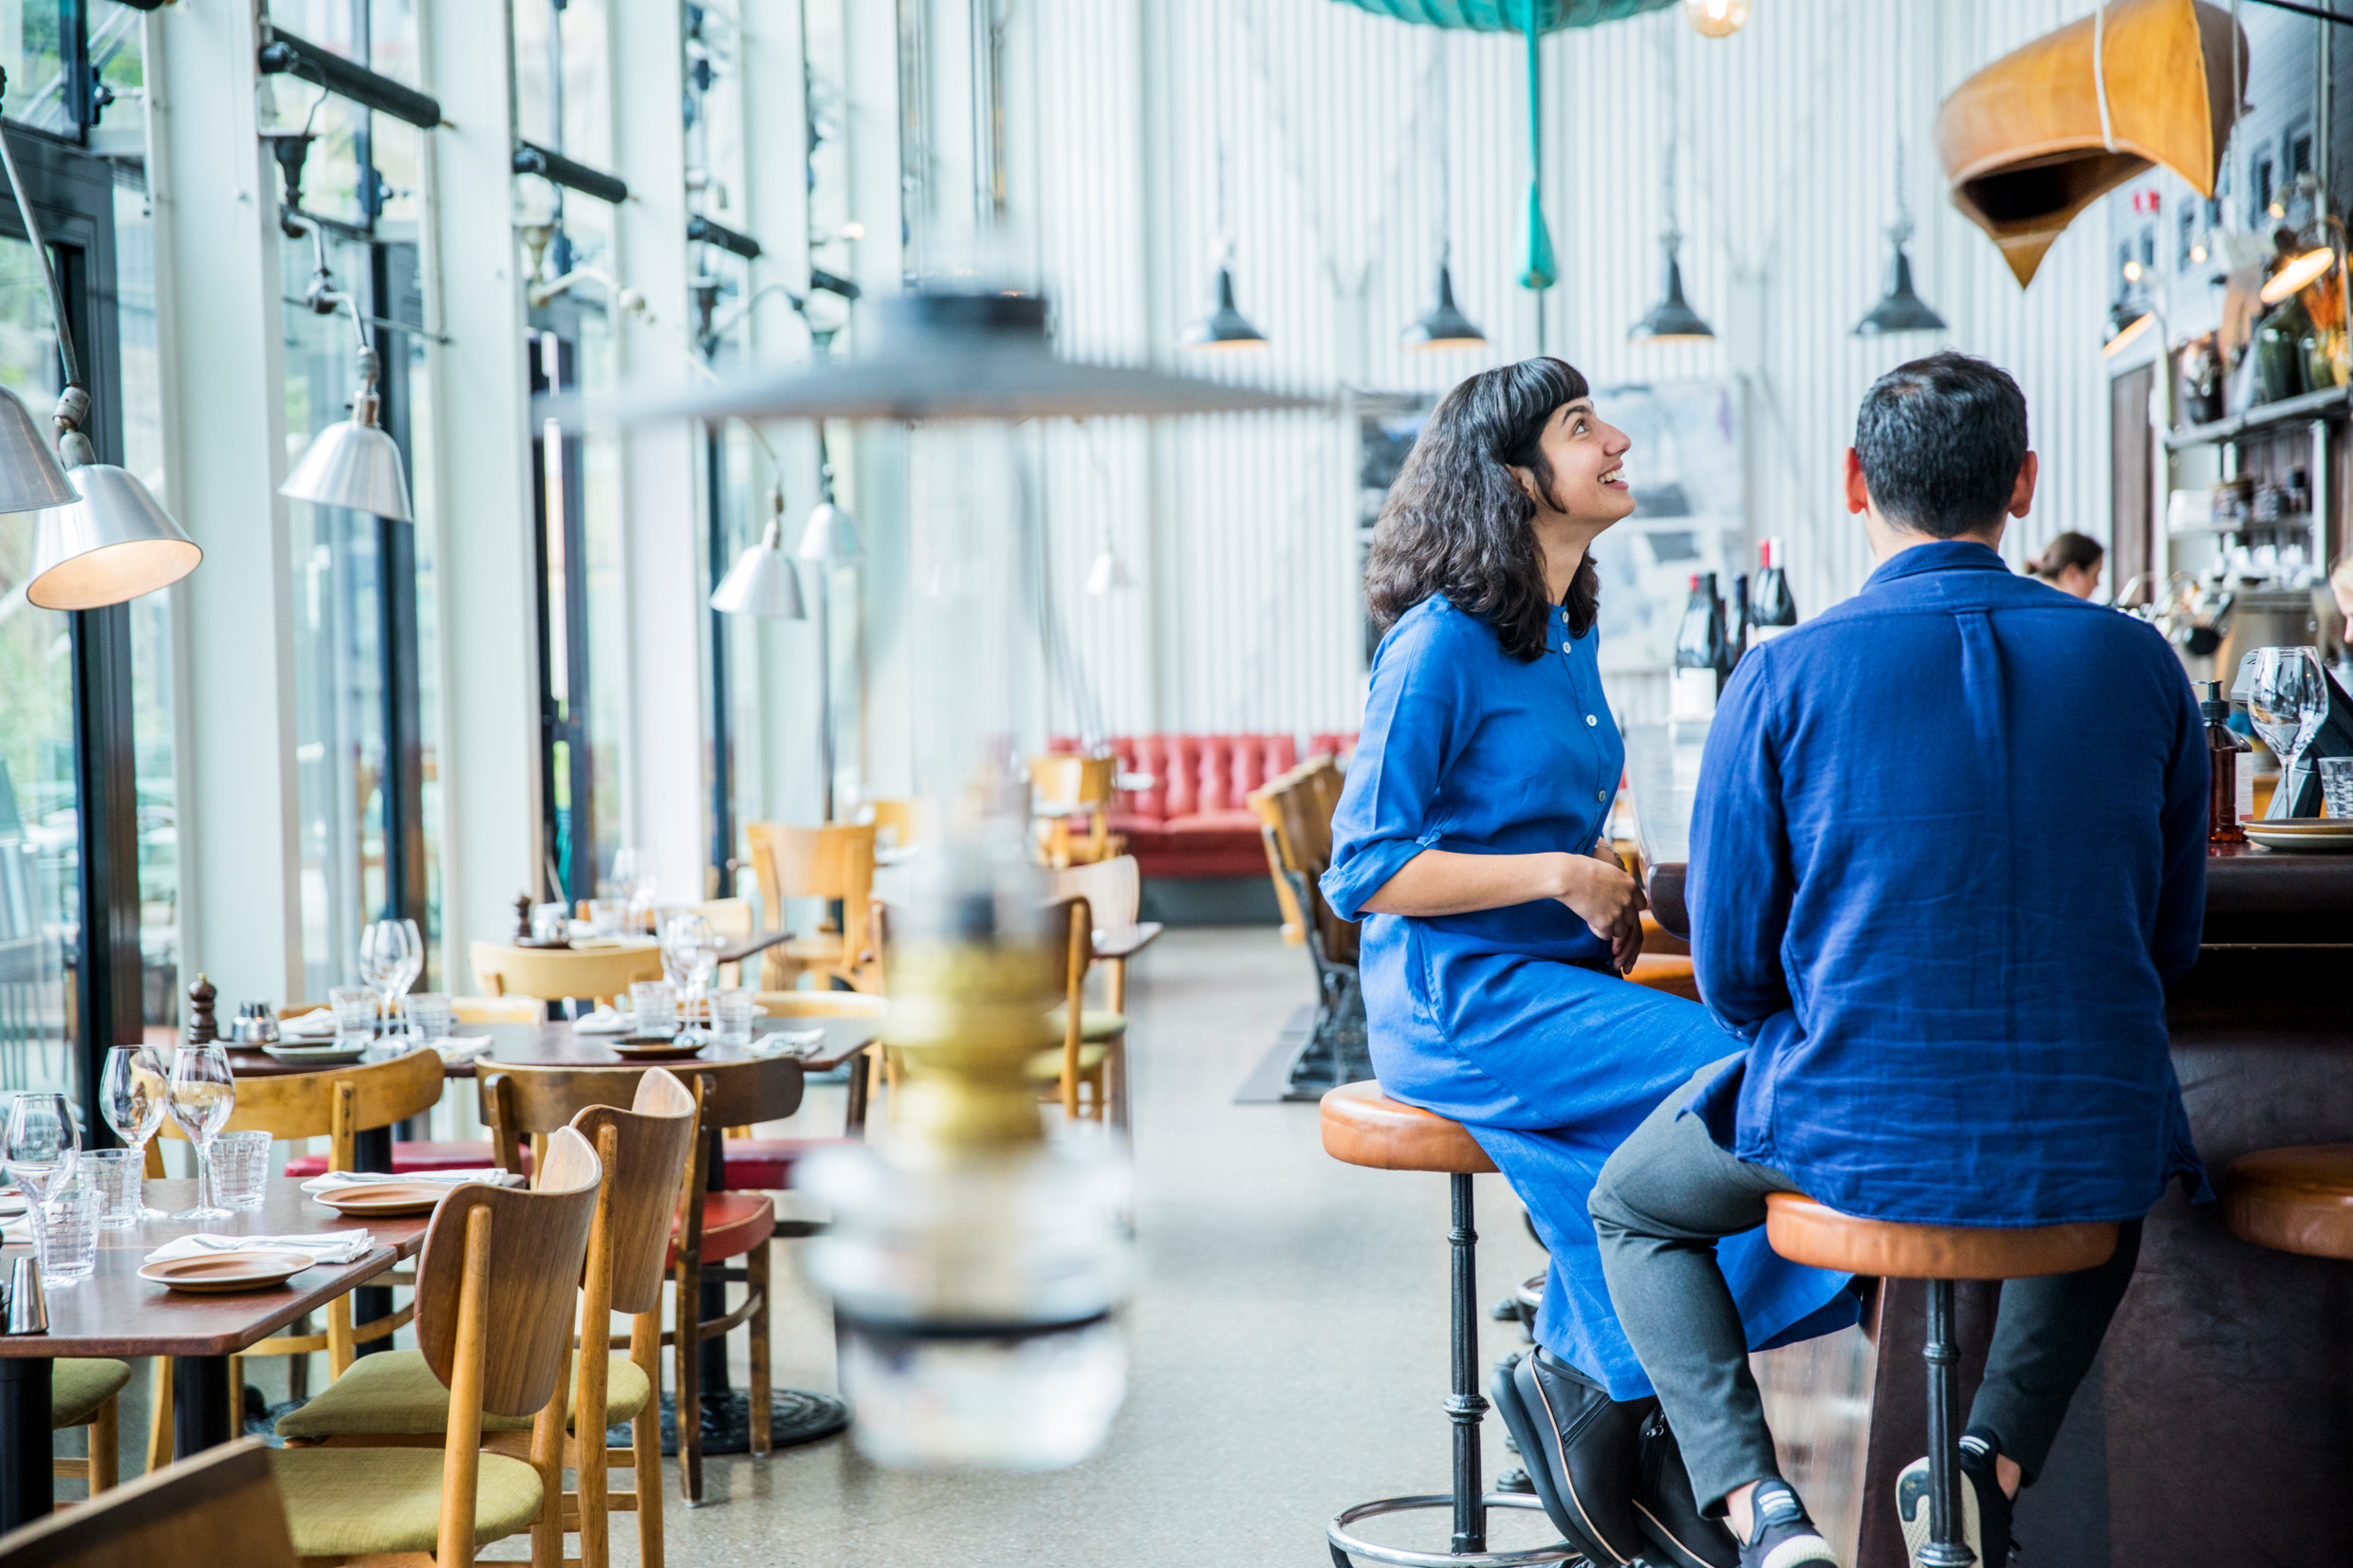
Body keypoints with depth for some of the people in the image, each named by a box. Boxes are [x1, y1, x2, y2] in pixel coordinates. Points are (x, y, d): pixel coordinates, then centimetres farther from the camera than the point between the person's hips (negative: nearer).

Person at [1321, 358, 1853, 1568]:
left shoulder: (1571, 631, 15)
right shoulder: (1441, 644, -10)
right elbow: (1363, 871, -13)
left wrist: (1610, 893, 9)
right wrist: (1558, 876, -16)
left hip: (1557, 976, 8)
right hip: (1458, 1000, -8)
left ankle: (1631, 1421, -10)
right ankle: (1593, 1387, -7)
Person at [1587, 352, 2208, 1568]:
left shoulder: (1784, 677, -8)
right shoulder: (2138, 661, 0)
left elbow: (1732, 973, -3)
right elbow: (2169, 942, 9)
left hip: (1858, 1137, -2)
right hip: (2089, 1139, 3)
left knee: (1631, 1205, 27)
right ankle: (1994, 1458, 16)